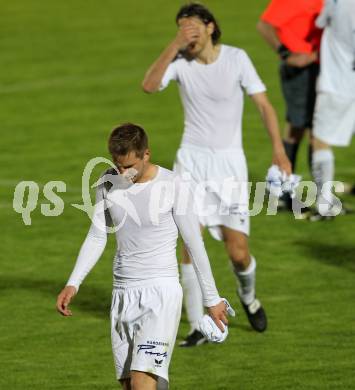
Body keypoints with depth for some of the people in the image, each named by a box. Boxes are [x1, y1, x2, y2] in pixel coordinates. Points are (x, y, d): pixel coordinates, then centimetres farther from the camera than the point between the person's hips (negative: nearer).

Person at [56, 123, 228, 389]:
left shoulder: (172, 186, -10)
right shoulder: (108, 183, 3)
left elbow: (194, 243, -3)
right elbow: (97, 237, 11)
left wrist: (212, 299, 3)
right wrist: (73, 283, 0)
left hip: (162, 290, -6)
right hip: (123, 292, 6)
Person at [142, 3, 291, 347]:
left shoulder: (236, 58, -6)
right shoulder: (179, 61, -4)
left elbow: (263, 103, -3)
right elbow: (149, 85, -22)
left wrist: (278, 148, -13)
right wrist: (175, 45, -27)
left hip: (229, 161, 0)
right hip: (192, 161, 0)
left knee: (238, 253, -3)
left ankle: (248, 296, 32)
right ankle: (198, 327, -5)